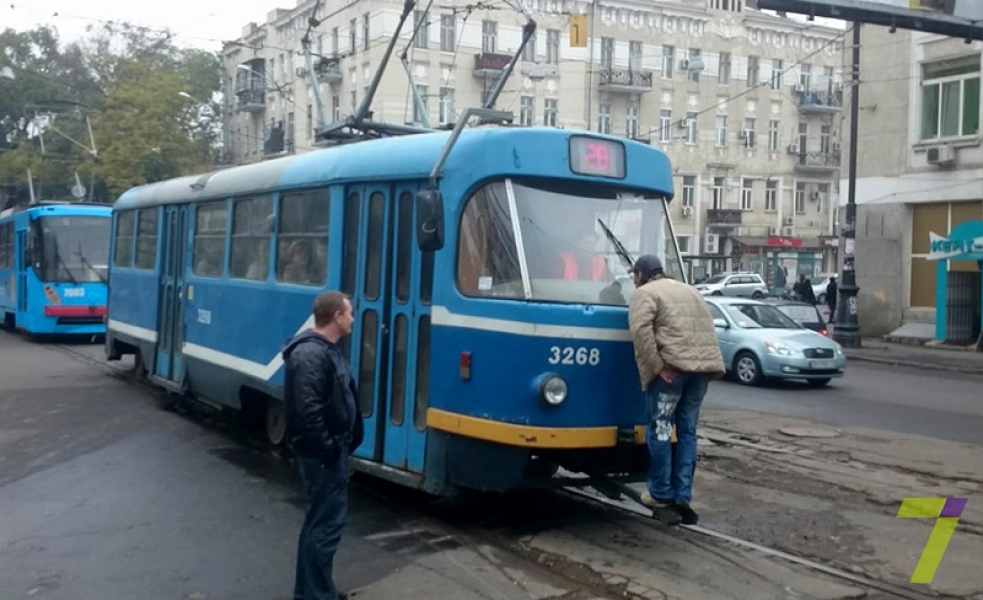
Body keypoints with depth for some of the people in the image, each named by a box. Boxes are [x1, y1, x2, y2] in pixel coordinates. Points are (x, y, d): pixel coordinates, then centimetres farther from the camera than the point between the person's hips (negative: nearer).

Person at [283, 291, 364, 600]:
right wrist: (328, 450, -22)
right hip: (323, 454, -11)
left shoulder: (327, 350, 13)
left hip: (332, 450, 11)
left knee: (318, 520, 18)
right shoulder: (311, 355, -22)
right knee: (327, 522, -4)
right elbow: (308, 410, -28)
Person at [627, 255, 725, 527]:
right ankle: (683, 499, 14)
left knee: (660, 431, 4)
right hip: (705, 364, 7)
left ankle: (661, 497, 9)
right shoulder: (691, 290, 29)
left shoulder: (644, 293, 4)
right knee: (687, 431, 13)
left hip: (673, 366, -7)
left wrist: (657, 366, -13)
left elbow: (641, 330, -13)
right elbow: (707, 329, 28)